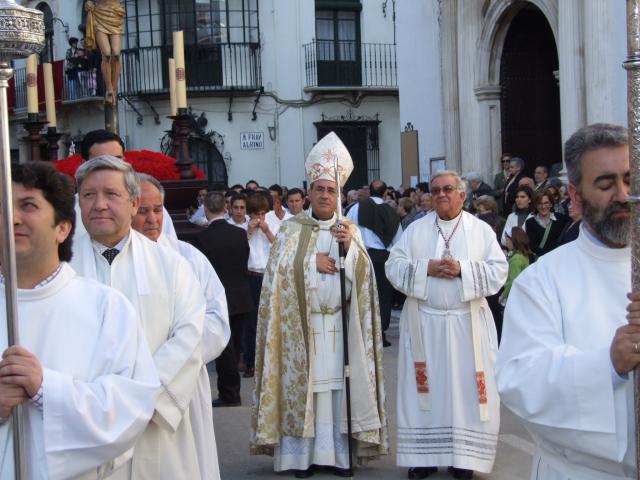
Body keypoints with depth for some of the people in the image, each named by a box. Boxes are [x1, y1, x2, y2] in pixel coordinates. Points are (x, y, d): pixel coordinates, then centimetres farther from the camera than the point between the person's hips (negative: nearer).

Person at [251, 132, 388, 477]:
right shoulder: (291, 230, 4)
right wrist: (313, 262, -10)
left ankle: (339, 452, 7)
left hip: (339, 325, 2)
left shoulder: (350, 230, 10)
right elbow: (280, 269, -7)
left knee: (338, 385, 1)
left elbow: (362, 276, 0)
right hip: (301, 325, -1)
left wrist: (350, 246, -14)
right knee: (302, 383, -2)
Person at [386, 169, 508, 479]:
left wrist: (462, 269, -16)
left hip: (468, 324, -1)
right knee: (424, 390, 4)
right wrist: (426, 268, -14)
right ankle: (424, 454, 12)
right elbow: (394, 266, 0)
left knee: (466, 390, 1)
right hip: (423, 324, 1)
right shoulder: (415, 229, 6)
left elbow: (498, 271, -4)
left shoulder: (481, 230, 3)